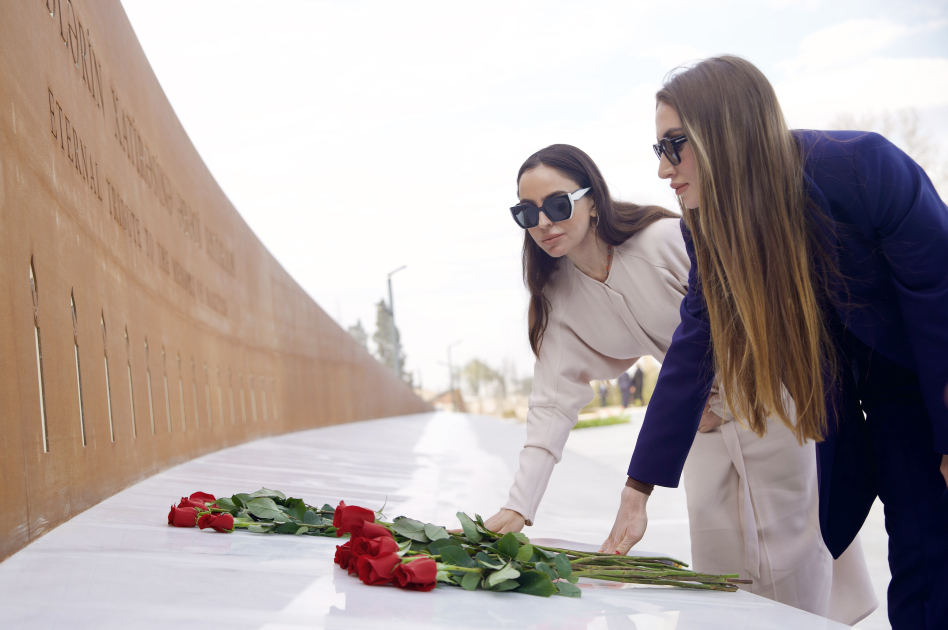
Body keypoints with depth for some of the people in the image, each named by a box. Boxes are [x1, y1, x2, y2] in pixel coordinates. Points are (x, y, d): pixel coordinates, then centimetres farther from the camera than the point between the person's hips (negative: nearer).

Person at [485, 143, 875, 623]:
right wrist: (519, 506, -22)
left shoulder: (668, 241, -25)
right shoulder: (557, 295, -7)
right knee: (717, 557, 7)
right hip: (709, 420, 6)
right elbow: (554, 402, -11)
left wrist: (719, 401, -15)